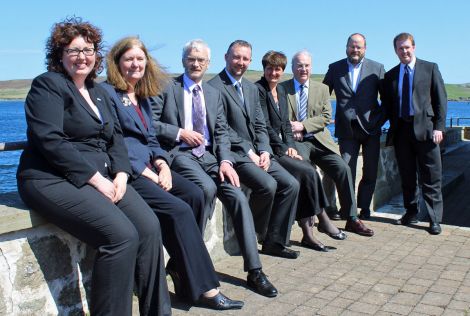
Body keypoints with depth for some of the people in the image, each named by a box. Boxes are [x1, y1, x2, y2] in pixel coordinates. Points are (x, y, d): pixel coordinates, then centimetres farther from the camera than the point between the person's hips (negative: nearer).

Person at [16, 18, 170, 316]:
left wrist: (120, 173, -6)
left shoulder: (100, 93, 20)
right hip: (55, 179, -6)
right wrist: (95, 177, -18)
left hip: (101, 177, 7)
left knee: (150, 226, -15)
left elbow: (116, 138, 14)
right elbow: (50, 140, -14)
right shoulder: (47, 85, -2)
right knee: (122, 235, -26)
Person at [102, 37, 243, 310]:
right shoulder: (107, 93, -4)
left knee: (194, 194, -17)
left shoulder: (143, 97, 20)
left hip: (149, 166, 8)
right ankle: (202, 288, -13)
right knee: (178, 210, -23)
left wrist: (162, 164, -2)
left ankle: (181, 268, -7)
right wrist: (147, 173, -16)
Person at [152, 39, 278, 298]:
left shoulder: (214, 94, 18)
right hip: (179, 153, -4)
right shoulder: (167, 88, 4)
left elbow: (221, 131, 11)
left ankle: (254, 271, -10)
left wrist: (225, 161, -5)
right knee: (207, 187, -33)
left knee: (238, 196, -16)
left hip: (208, 155, 4)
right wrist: (180, 133, -13)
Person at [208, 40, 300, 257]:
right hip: (233, 153, -8)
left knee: (291, 184, -7)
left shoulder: (252, 88, 18)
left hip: (256, 152, 8)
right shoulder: (215, 87, -8)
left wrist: (264, 151, -3)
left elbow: (260, 125, 15)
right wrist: (248, 152, -15)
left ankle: (274, 242, 2)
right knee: (267, 185, -26)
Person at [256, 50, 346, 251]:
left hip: (281, 147, 7)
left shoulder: (281, 90, 17)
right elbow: (264, 126, -13)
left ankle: (307, 232, -15)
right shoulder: (258, 90, -8)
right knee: (308, 171, -22)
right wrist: (285, 150, -14)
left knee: (306, 172, -18)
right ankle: (322, 219, -4)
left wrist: (290, 146, -1)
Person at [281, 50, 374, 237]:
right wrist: (292, 130, -13)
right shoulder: (281, 88, 8)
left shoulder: (322, 89, 15)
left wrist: (302, 125, -9)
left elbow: (326, 117, 5)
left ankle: (352, 219, -5)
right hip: (295, 141, -3)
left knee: (343, 168, -16)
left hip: (319, 140, 3)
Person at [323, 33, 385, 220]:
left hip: (371, 127, 1)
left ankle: (364, 207, 19)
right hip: (347, 129, 0)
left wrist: (381, 117, -3)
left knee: (370, 172, 6)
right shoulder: (335, 68, 6)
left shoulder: (377, 68, 4)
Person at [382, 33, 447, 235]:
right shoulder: (390, 75, 14)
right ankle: (411, 214, 23)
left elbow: (440, 99, 2)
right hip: (401, 130, 3)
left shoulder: (430, 68, 7)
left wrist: (439, 127, -6)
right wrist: (392, 128, 3)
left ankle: (434, 220, 5)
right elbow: (387, 106, 14)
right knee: (407, 176, 10)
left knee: (431, 178, -2)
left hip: (425, 129, -3)